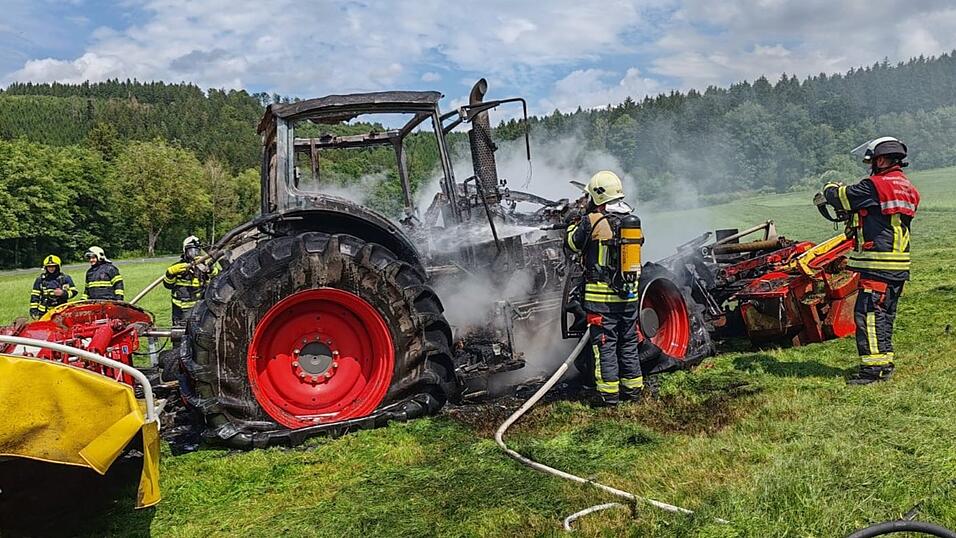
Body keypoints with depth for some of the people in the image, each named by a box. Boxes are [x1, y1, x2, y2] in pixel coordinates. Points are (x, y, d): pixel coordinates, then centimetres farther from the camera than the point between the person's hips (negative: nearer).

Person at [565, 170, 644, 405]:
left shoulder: (593, 222, -13)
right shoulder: (633, 221, 6)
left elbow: (574, 243, 1)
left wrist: (573, 226, 24)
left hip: (602, 298, -6)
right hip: (630, 296, 6)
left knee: (605, 345, 2)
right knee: (628, 343, 17)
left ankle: (609, 393, 6)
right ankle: (633, 387, 25)